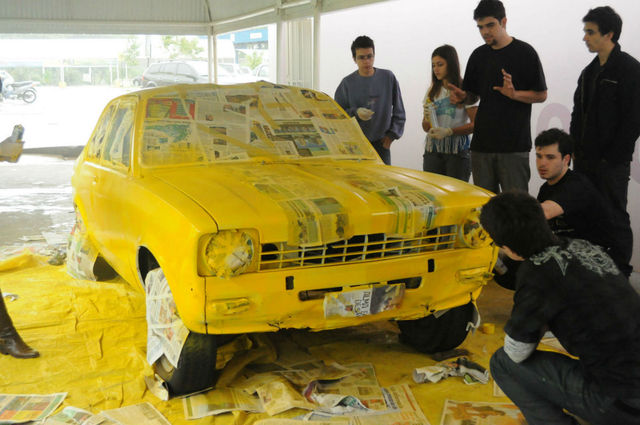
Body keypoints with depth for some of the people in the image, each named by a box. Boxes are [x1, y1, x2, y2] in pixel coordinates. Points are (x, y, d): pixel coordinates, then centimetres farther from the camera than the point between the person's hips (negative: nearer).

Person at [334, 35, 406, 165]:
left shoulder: (388, 78, 2)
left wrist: (392, 134, 3)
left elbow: (399, 110, 9)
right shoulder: (347, 83, -2)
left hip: (381, 142, 1)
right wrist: (355, 112, -18)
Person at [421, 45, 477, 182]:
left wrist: (448, 131, -19)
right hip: (432, 150, 4)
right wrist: (427, 118, -6)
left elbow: (475, 124, -9)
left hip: (457, 151, -4)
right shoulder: (432, 91, 12)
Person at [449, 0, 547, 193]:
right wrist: (461, 97, -3)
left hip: (514, 145, -4)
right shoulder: (479, 56, 13)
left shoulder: (524, 52, -2)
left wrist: (514, 94, -18)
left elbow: (541, 95, -1)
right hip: (482, 143, 5)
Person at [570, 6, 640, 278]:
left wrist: (613, 157, -16)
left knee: (615, 219, 0)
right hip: (585, 161, 7)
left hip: (612, 163, -7)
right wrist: (576, 150, 9)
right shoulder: (589, 72, 14)